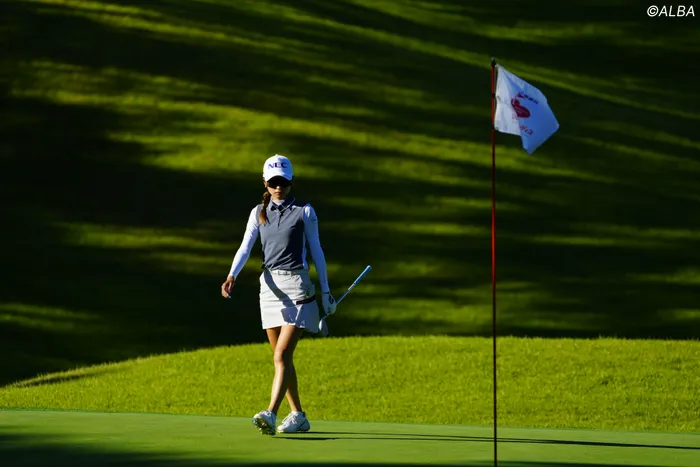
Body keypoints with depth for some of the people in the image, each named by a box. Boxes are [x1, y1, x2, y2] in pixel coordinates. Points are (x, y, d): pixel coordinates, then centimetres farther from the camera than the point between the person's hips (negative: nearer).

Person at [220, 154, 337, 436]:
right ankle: (298, 416, 18)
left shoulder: (304, 212, 1)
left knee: (282, 355, -15)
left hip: (297, 286, -5)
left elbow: (316, 251, 5)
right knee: (281, 358, 8)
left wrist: (326, 291, 5)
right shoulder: (258, 213, 10)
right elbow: (245, 248, 1)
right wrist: (232, 276, -17)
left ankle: (270, 415, -25)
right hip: (270, 286, 5)